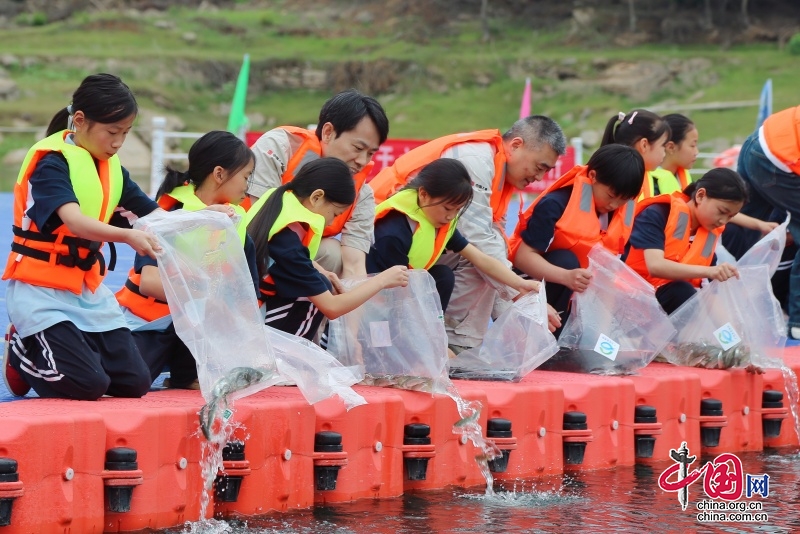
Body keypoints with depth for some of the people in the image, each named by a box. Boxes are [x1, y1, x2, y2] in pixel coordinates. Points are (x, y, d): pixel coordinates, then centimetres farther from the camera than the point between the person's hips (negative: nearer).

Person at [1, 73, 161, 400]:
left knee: (134, 383, 0)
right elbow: (74, 221, -32)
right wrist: (127, 235, -48)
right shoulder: (52, 162, -17)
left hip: (89, 291, 7)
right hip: (41, 290, -7)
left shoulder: (111, 166, 7)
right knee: (87, 386, -19)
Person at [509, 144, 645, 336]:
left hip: (584, 292, 6)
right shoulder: (556, 205, -25)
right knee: (565, 260, -34)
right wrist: (566, 277, -44)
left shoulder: (622, 212, -5)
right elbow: (523, 256, -29)